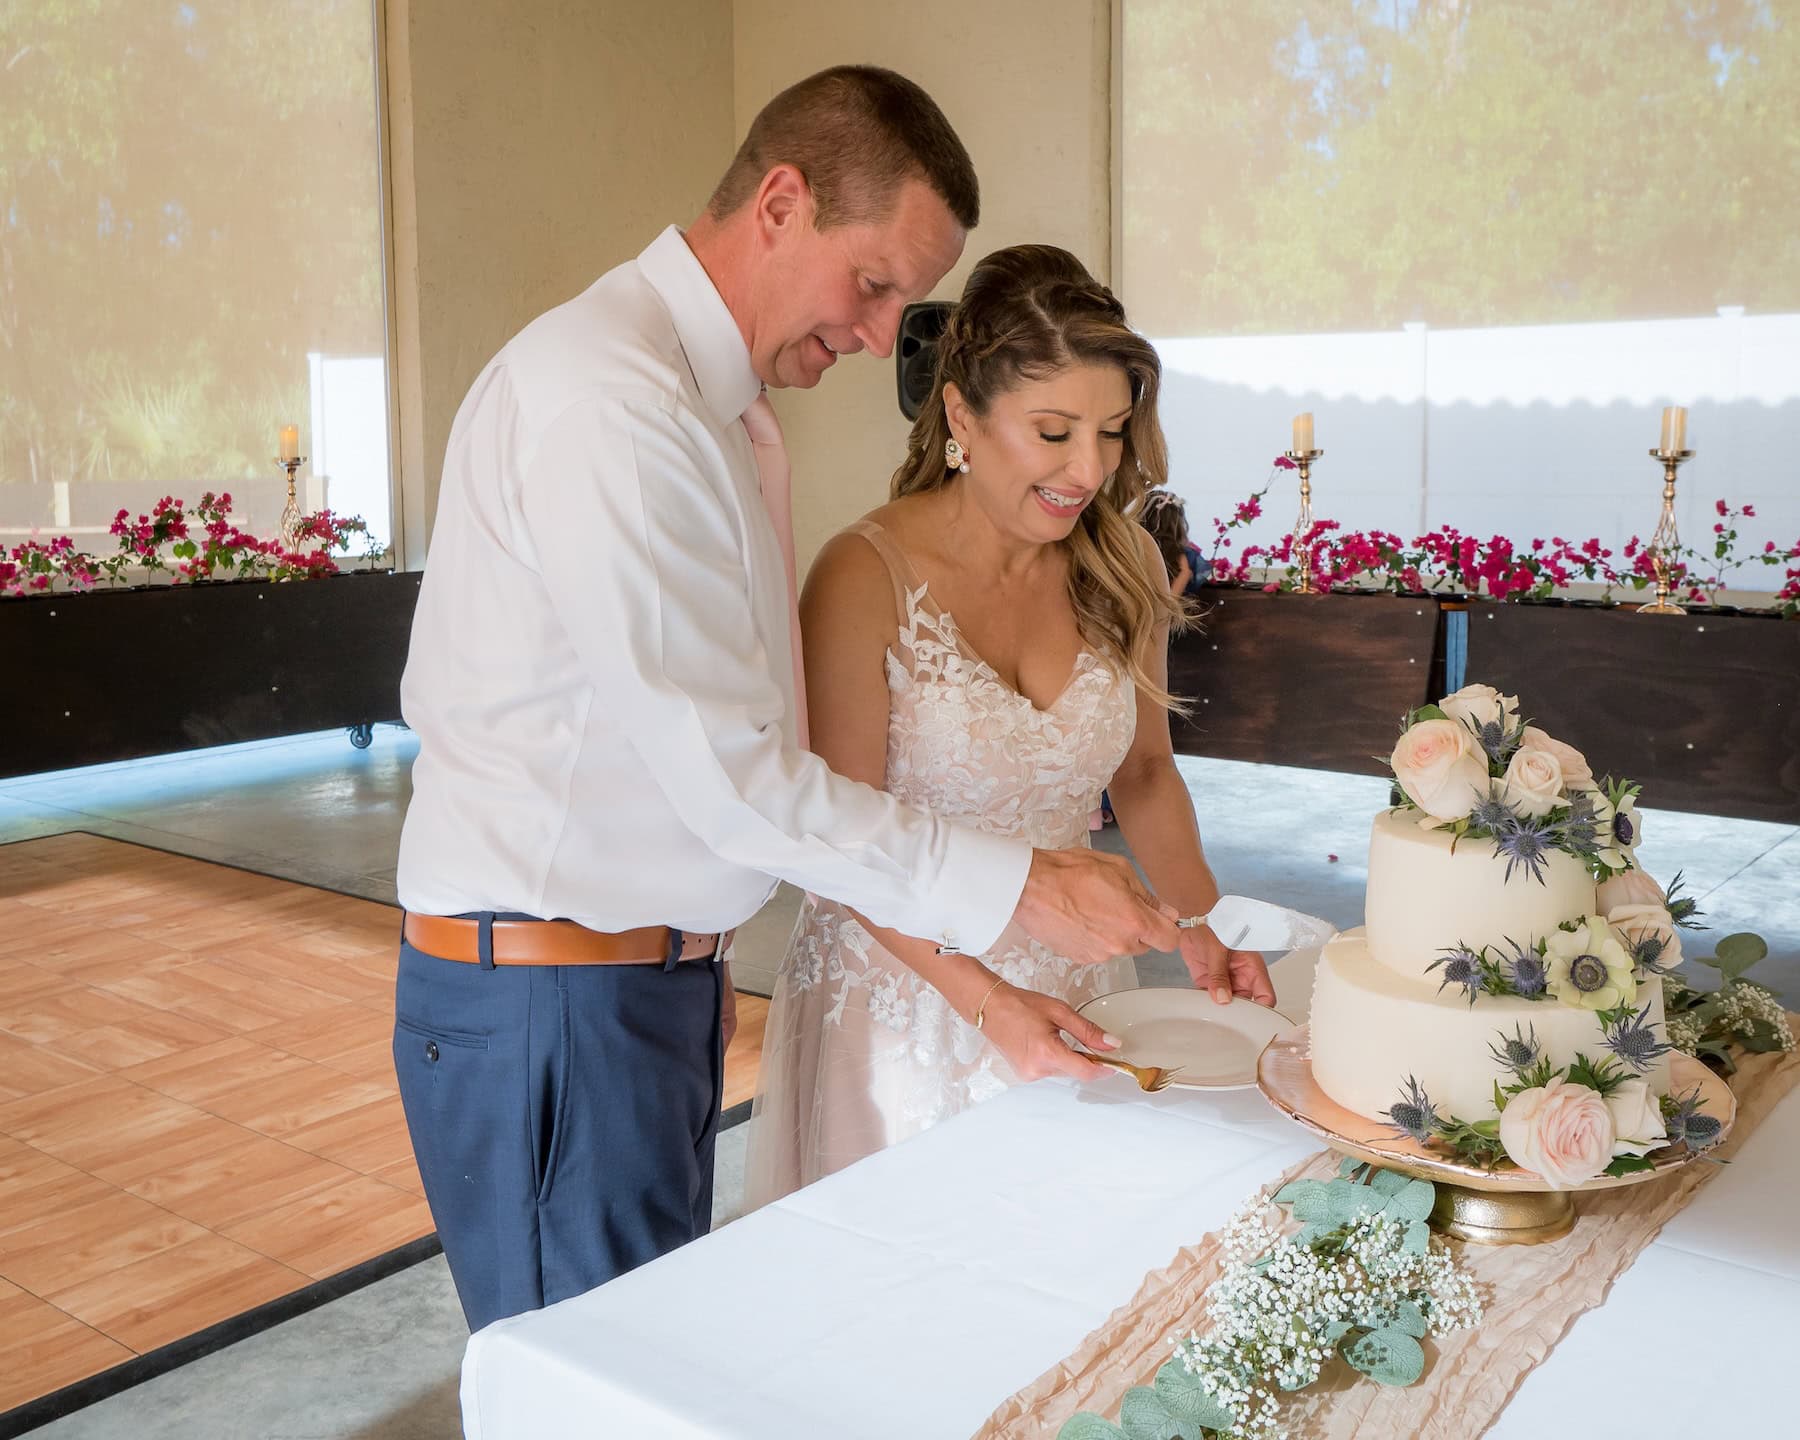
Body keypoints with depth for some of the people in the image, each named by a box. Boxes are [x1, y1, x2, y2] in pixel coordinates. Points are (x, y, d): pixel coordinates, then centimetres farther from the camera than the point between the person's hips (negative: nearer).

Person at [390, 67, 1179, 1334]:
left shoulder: (730, 408, 12)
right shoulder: (609, 397, -20)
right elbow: (727, 769, -22)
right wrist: (1012, 887, -18)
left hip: (662, 976, 9)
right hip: (544, 999, -9)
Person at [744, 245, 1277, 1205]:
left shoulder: (1121, 566, -1)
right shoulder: (866, 577, -17)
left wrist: (1203, 924, -3)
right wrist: (984, 998, -23)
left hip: (1068, 988, 4)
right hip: (904, 996, -4)